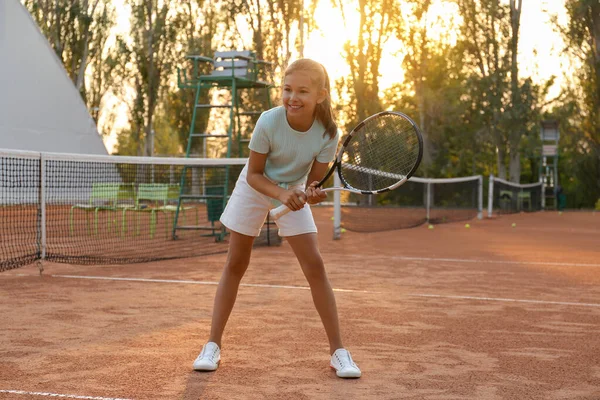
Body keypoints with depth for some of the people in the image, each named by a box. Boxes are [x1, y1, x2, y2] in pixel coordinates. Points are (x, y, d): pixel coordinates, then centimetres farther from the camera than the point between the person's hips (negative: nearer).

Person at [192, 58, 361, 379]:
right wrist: (282, 194, -35)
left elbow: (314, 180, -14)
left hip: (294, 193, 1)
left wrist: (310, 194, -37)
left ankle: (338, 352, 0)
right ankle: (212, 345, 13)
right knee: (235, 264, 3)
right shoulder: (269, 122, -30)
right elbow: (254, 174, -19)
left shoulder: (327, 133, -25)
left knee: (315, 265, -8)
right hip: (254, 189, -1)